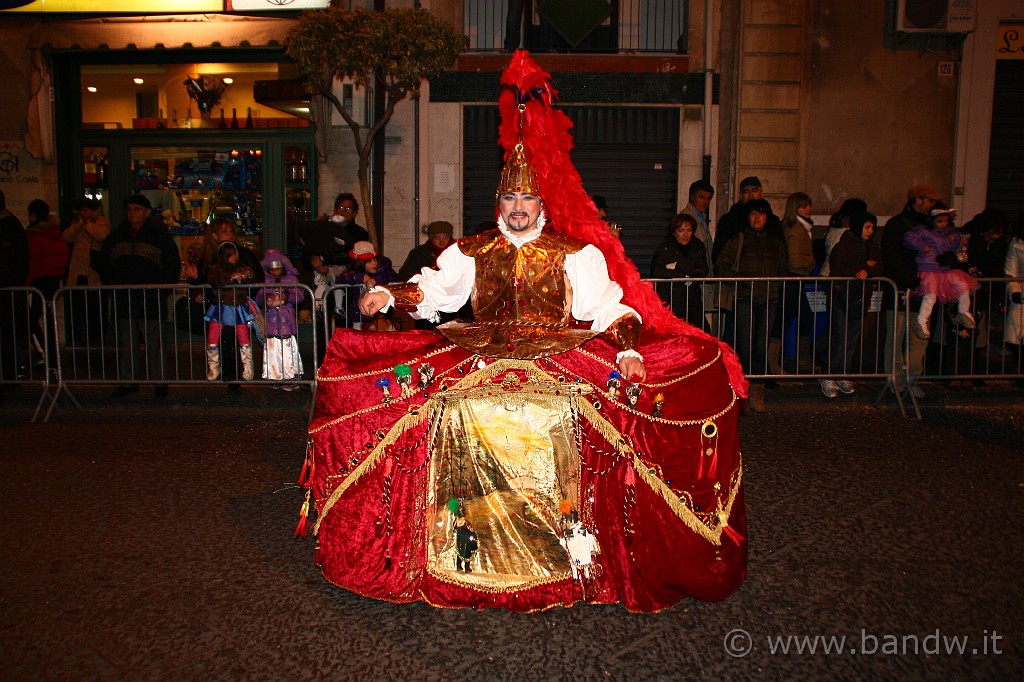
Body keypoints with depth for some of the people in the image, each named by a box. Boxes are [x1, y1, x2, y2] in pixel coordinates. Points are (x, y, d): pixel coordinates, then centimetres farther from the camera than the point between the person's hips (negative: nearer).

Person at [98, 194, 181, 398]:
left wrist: (159, 287, -7)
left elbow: (173, 265, 1)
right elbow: (104, 263, 23)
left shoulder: (159, 236, 0)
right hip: (123, 299, 4)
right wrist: (113, 285, 8)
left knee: (154, 342, -1)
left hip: (151, 299, -4)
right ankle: (128, 381, 17)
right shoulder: (116, 237, 13)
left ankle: (159, 382, 6)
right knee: (126, 342, 9)